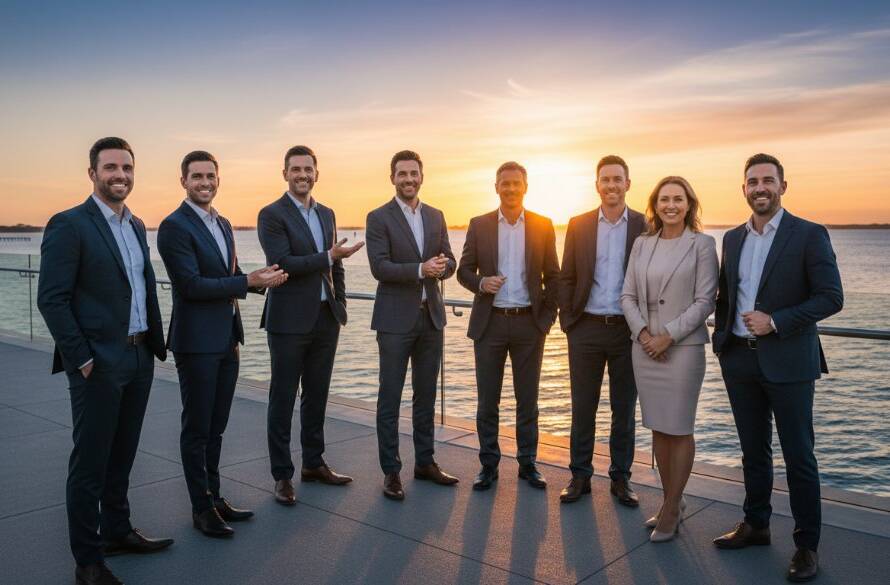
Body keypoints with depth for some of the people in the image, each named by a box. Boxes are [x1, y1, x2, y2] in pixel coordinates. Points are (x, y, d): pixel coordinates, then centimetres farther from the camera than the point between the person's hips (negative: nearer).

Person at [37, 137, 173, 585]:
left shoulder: (136, 225, 12)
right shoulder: (68, 225, -11)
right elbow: (51, 299, -14)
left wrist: (154, 342, 10)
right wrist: (80, 358, -15)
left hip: (140, 358, 7)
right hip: (98, 364, -7)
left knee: (122, 455, 18)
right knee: (90, 463, 4)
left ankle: (117, 532, 34)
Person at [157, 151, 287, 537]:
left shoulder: (223, 224, 13)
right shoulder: (174, 226, -13)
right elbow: (192, 284, -20)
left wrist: (260, 280, 0)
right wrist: (249, 281, -22)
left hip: (226, 341, 8)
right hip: (196, 342, -8)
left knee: (215, 426, 17)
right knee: (197, 428, 4)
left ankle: (214, 497, 29)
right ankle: (201, 509, 16)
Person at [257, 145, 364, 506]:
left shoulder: (327, 214, 14)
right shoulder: (271, 215, -6)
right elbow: (282, 263, -18)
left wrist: (340, 307, 11)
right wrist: (328, 257, -17)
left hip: (326, 319, 6)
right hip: (289, 321, -6)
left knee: (317, 395, 14)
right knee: (283, 399, 2)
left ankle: (314, 463, 27)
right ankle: (282, 475, 11)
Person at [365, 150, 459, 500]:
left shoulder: (436, 216, 12)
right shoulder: (379, 218, -4)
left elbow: (449, 262, 10)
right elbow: (379, 267, -14)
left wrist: (441, 266, -13)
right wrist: (421, 269, -24)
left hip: (431, 317, 5)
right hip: (396, 319, -5)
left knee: (426, 395, 13)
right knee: (390, 398, 0)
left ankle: (425, 462, 24)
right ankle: (391, 471, 9)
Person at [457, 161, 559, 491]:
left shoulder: (543, 226, 3)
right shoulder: (479, 225, 3)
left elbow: (552, 275, 7)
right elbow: (464, 270, 6)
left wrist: (549, 315, 0)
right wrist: (481, 283, -15)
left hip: (529, 324, 0)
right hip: (489, 323, 0)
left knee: (527, 399, 8)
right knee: (487, 399, 6)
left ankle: (527, 463, 21)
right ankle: (488, 464, 19)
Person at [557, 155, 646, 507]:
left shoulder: (645, 227, 0)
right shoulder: (578, 225, 4)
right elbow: (566, 278, 5)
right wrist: (567, 321, 0)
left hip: (628, 330, -1)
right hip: (586, 329, 1)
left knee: (624, 408, 9)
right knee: (582, 407, 8)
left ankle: (620, 478, 22)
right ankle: (580, 476, 19)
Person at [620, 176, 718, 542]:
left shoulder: (702, 244, -3)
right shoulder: (641, 244, 9)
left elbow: (705, 300, -8)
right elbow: (628, 295, 8)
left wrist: (668, 335, -14)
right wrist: (643, 332, -7)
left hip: (683, 347, -4)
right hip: (645, 345, 5)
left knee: (679, 430, 2)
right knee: (658, 428, 11)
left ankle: (671, 511, 13)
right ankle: (671, 502, 25)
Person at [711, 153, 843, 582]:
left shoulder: (809, 235, -6)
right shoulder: (733, 238, 9)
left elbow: (831, 297, -11)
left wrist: (776, 321, -19)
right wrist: (721, 337, 6)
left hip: (787, 362, -5)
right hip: (739, 360, 5)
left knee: (798, 456, 3)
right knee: (753, 451, 16)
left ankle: (807, 544, 16)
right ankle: (755, 525, 30)